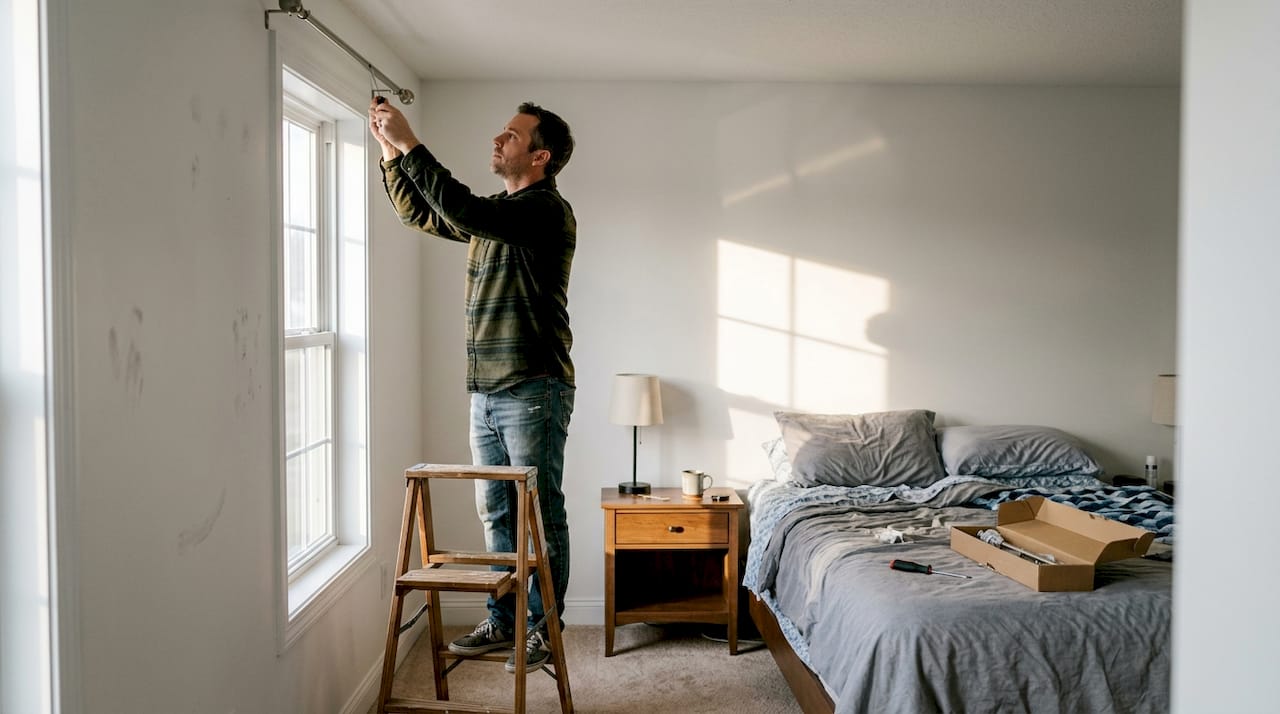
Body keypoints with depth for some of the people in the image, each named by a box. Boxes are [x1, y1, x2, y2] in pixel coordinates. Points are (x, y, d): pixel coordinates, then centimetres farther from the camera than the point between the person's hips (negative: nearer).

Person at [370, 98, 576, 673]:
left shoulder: (548, 210, -11)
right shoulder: (494, 213, 16)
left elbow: (460, 208, -24)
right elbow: (419, 213, 26)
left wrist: (409, 143, -17)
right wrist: (389, 150, 14)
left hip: (533, 390, -9)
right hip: (486, 392, 9)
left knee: (541, 514, 1)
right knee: (496, 514, 14)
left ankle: (543, 628, 12)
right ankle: (503, 621, 25)